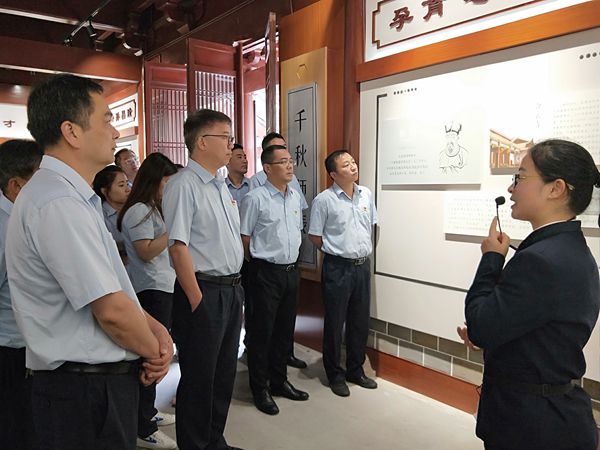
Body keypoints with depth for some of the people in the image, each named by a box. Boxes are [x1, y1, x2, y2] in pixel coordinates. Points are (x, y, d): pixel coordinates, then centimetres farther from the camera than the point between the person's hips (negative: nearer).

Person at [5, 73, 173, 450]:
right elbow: (112, 309, -25)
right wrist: (155, 352, -8)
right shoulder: (58, 203, -23)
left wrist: (157, 330, -1)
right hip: (85, 390, -9)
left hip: (102, 379, 9)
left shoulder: (74, 198, 10)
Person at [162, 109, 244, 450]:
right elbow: (178, 247, -19)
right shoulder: (183, 186, -15)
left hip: (232, 290, 9)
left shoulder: (223, 186, 12)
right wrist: (197, 300, -17)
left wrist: (235, 286, 14)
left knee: (225, 373, 20)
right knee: (199, 377, 7)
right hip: (204, 292, -9)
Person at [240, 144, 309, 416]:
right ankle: (260, 389, 21)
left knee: (285, 330, 16)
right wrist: (258, 265, 1)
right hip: (266, 273, -6)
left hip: (291, 270, 7)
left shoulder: (296, 197, 9)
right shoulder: (255, 198, -12)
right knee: (262, 332, 4)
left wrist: (292, 259, 16)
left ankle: (279, 381, 33)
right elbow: (244, 238, -8)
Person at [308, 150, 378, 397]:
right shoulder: (324, 200, -11)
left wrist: (364, 250, 13)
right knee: (335, 323, 6)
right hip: (337, 268, -5)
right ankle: (335, 374, 23)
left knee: (360, 321, 15)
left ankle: (356, 370, 32)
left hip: (363, 265, 5)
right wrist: (336, 252, 1)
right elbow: (314, 236, -5)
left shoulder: (366, 194, 5)